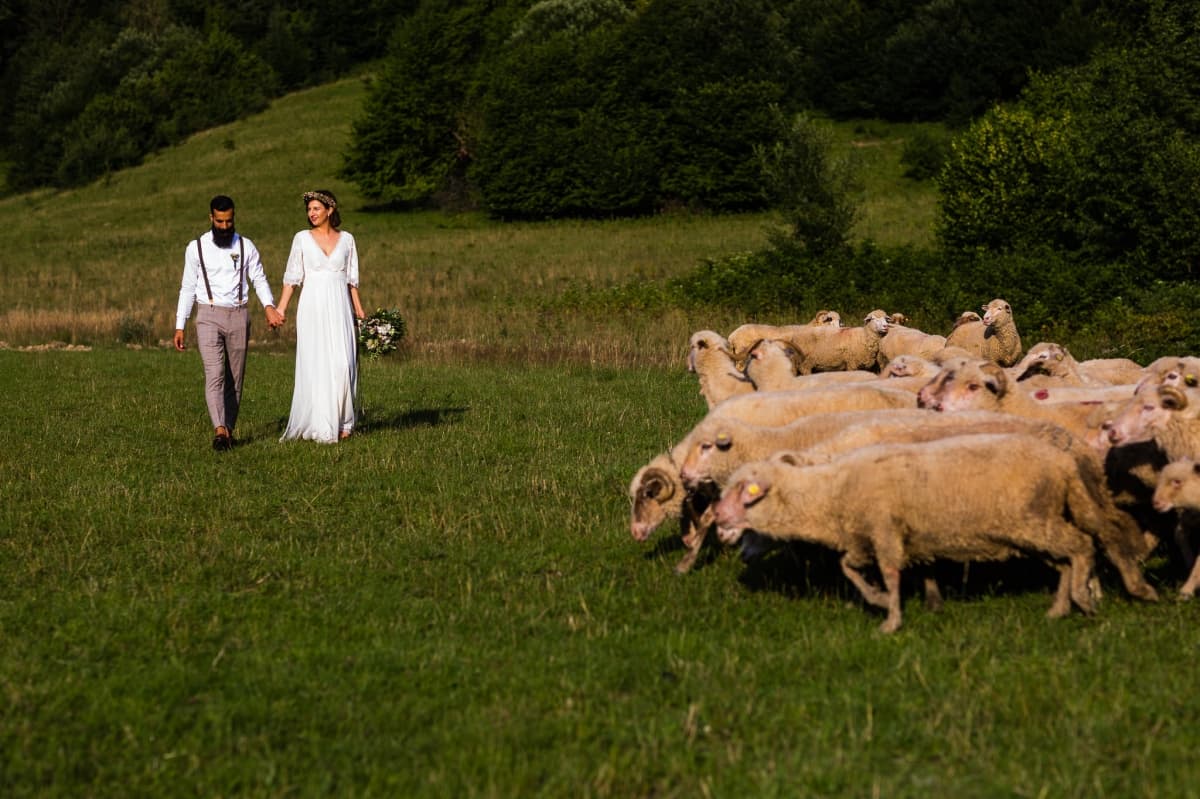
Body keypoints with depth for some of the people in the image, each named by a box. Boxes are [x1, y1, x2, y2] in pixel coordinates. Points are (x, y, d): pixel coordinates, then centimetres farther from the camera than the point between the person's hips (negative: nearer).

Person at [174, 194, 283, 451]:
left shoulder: (246, 246, 7)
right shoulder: (196, 248, 3)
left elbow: (259, 279, 2)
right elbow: (187, 288, 6)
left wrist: (269, 307, -17)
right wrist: (179, 327, 3)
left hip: (238, 317, 2)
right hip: (208, 317, -2)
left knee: (235, 377, 5)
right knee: (214, 375, -15)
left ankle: (229, 429, 14)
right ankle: (220, 430, -26)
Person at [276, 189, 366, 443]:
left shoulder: (346, 239, 7)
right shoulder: (302, 239, 4)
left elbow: (352, 279, 11)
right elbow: (292, 277, 3)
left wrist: (360, 312, 7)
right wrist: (281, 308, -5)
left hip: (339, 308, 1)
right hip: (313, 307, -1)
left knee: (343, 364, -5)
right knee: (315, 365, -3)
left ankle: (341, 423, 5)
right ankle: (320, 425, 2)